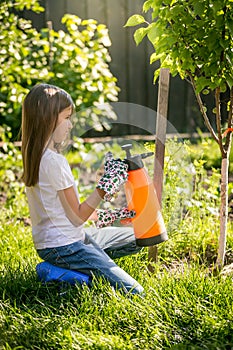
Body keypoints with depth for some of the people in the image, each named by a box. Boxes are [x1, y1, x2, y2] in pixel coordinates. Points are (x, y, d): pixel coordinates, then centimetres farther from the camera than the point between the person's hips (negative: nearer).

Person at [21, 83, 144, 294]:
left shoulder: (35, 156, 7)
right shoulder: (55, 162, -23)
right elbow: (77, 217, -16)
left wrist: (102, 215, 13)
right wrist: (106, 185, -15)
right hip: (62, 245, -10)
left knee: (137, 239, 20)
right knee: (133, 292, -14)